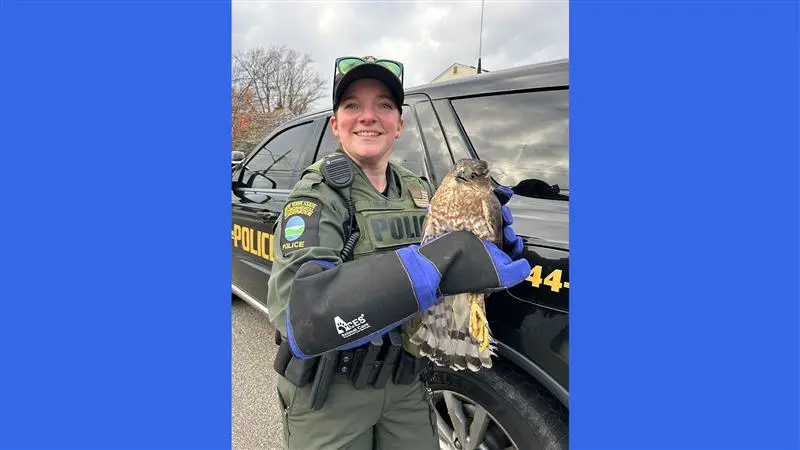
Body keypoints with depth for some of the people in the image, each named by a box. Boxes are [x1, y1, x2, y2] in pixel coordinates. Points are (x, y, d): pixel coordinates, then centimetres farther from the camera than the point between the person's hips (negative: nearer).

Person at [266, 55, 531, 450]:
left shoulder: (421, 192, 1)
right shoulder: (318, 195, -18)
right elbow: (297, 312, -34)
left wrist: (495, 246, -15)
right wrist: (437, 262, -41)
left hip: (406, 385, 5)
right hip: (328, 394, -4)